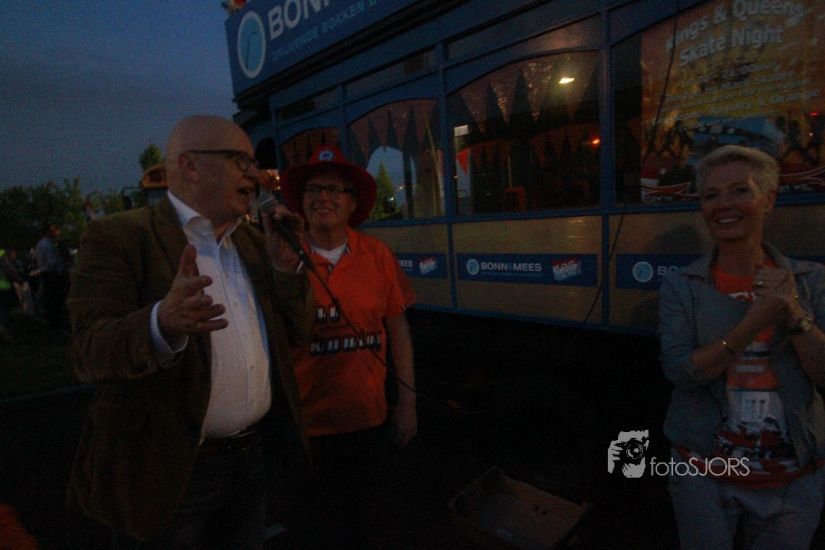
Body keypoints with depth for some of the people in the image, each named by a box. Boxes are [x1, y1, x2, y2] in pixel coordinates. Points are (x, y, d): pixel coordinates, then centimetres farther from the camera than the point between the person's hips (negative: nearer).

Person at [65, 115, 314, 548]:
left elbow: (296, 332, 6)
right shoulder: (118, 236, -11)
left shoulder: (253, 241, 7)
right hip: (168, 469, -5)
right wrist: (163, 323, -40)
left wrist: (286, 265, -9)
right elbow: (89, 352, -20)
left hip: (254, 457, 6)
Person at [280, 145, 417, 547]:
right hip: (304, 421, -2)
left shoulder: (376, 254, -5)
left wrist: (407, 401, 2)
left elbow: (397, 327, 1)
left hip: (368, 418, 2)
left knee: (357, 510, 25)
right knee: (329, 513, 20)